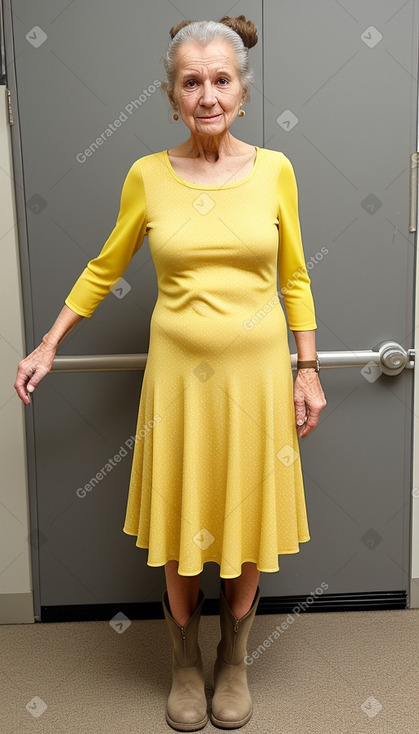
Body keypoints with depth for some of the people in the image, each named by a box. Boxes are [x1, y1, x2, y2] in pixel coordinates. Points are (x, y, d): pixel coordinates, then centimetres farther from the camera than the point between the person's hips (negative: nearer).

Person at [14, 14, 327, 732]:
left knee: (248, 525, 11)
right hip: (179, 373, 0)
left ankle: (233, 660, 36)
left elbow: (294, 277, 6)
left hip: (257, 373, 1)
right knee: (180, 533, 10)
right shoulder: (147, 176, -3)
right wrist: (48, 345, 7)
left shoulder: (274, 170, -2)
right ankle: (186, 664, 34)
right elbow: (104, 268, 8)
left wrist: (307, 369, 3)